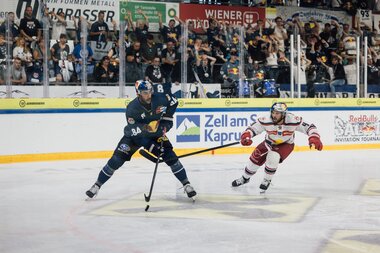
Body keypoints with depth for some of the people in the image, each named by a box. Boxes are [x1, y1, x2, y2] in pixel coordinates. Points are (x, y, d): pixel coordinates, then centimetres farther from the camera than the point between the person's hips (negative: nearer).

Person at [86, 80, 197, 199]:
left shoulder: (160, 99, -20)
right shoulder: (132, 108, -28)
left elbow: (173, 101, 2)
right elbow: (132, 130, -30)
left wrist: (167, 116, -6)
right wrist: (146, 128, -44)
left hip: (156, 134, 2)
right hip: (135, 135, -2)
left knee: (171, 157, -12)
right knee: (117, 159, -12)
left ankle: (186, 185, 2)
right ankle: (97, 185, 1)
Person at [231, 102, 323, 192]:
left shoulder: (293, 121, -33)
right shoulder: (266, 121, -30)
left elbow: (309, 127, -24)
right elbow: (252, 128, -21)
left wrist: (314, 138, -41)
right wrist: (246, 137, -42)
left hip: (286, 145, -2)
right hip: (270, 143, 3)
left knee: (272, 158, -29)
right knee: (255, 158, -2)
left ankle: (267, 181, -2)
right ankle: (245, 178, 30)